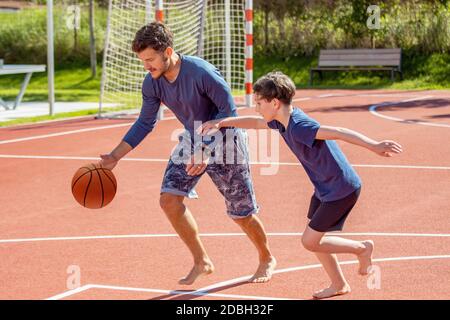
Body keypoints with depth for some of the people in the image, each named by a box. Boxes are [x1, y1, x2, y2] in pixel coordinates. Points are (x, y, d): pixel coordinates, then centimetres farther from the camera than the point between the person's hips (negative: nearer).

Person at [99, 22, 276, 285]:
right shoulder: (152, 83, -11)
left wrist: (207, 150, -33)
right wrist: (114, 157, -7)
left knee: (241, 213, 3)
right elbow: (145, 123, 0)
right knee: (169, 198, -12)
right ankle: (202, 262, 5)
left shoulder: (202, 72, -31)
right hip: (193, 141, 6)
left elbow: (229, 111, -25)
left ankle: (267, 260, 32)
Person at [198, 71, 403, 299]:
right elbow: (255, 122, 20)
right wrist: (221, 123, 19)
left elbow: (337, 133, -35)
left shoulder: (299, 126, -27)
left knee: (310, 241, -2)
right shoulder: (283, 121, 2)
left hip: (341, 189, -10)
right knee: (313, 238, 16)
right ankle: (339, 285, 27)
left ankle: (362, 248, 15)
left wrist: (374, 146, -42)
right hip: (325, 188, 10)